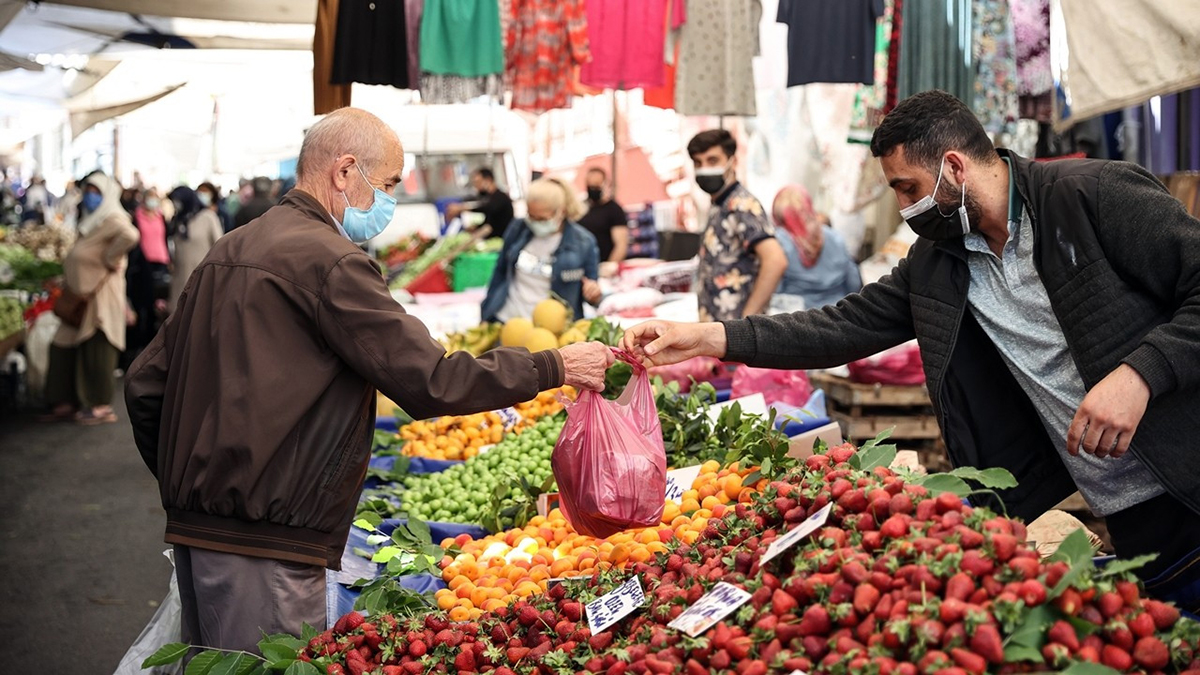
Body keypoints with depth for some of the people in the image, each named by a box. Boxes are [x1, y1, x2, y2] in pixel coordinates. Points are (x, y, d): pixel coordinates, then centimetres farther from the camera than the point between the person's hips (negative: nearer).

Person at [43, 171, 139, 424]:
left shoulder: (113, 219, -10)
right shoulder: (90, 220, 19)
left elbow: (130, 235, -31)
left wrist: (110, 259, -21)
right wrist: (68, 279, 13)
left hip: (101, 292, -9)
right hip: (82, 292, 9)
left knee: (97, 349, -4)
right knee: (65, 347, 9)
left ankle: (101, 406, 4)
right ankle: (68, 402, 15)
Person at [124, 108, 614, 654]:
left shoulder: (228, 251, 15)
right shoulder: (329, 261, -14)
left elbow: (145, 383, 16)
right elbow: (429, 381, -18)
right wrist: (554, 368, -9)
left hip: (193, 528, 10)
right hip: (264, 547, -10)